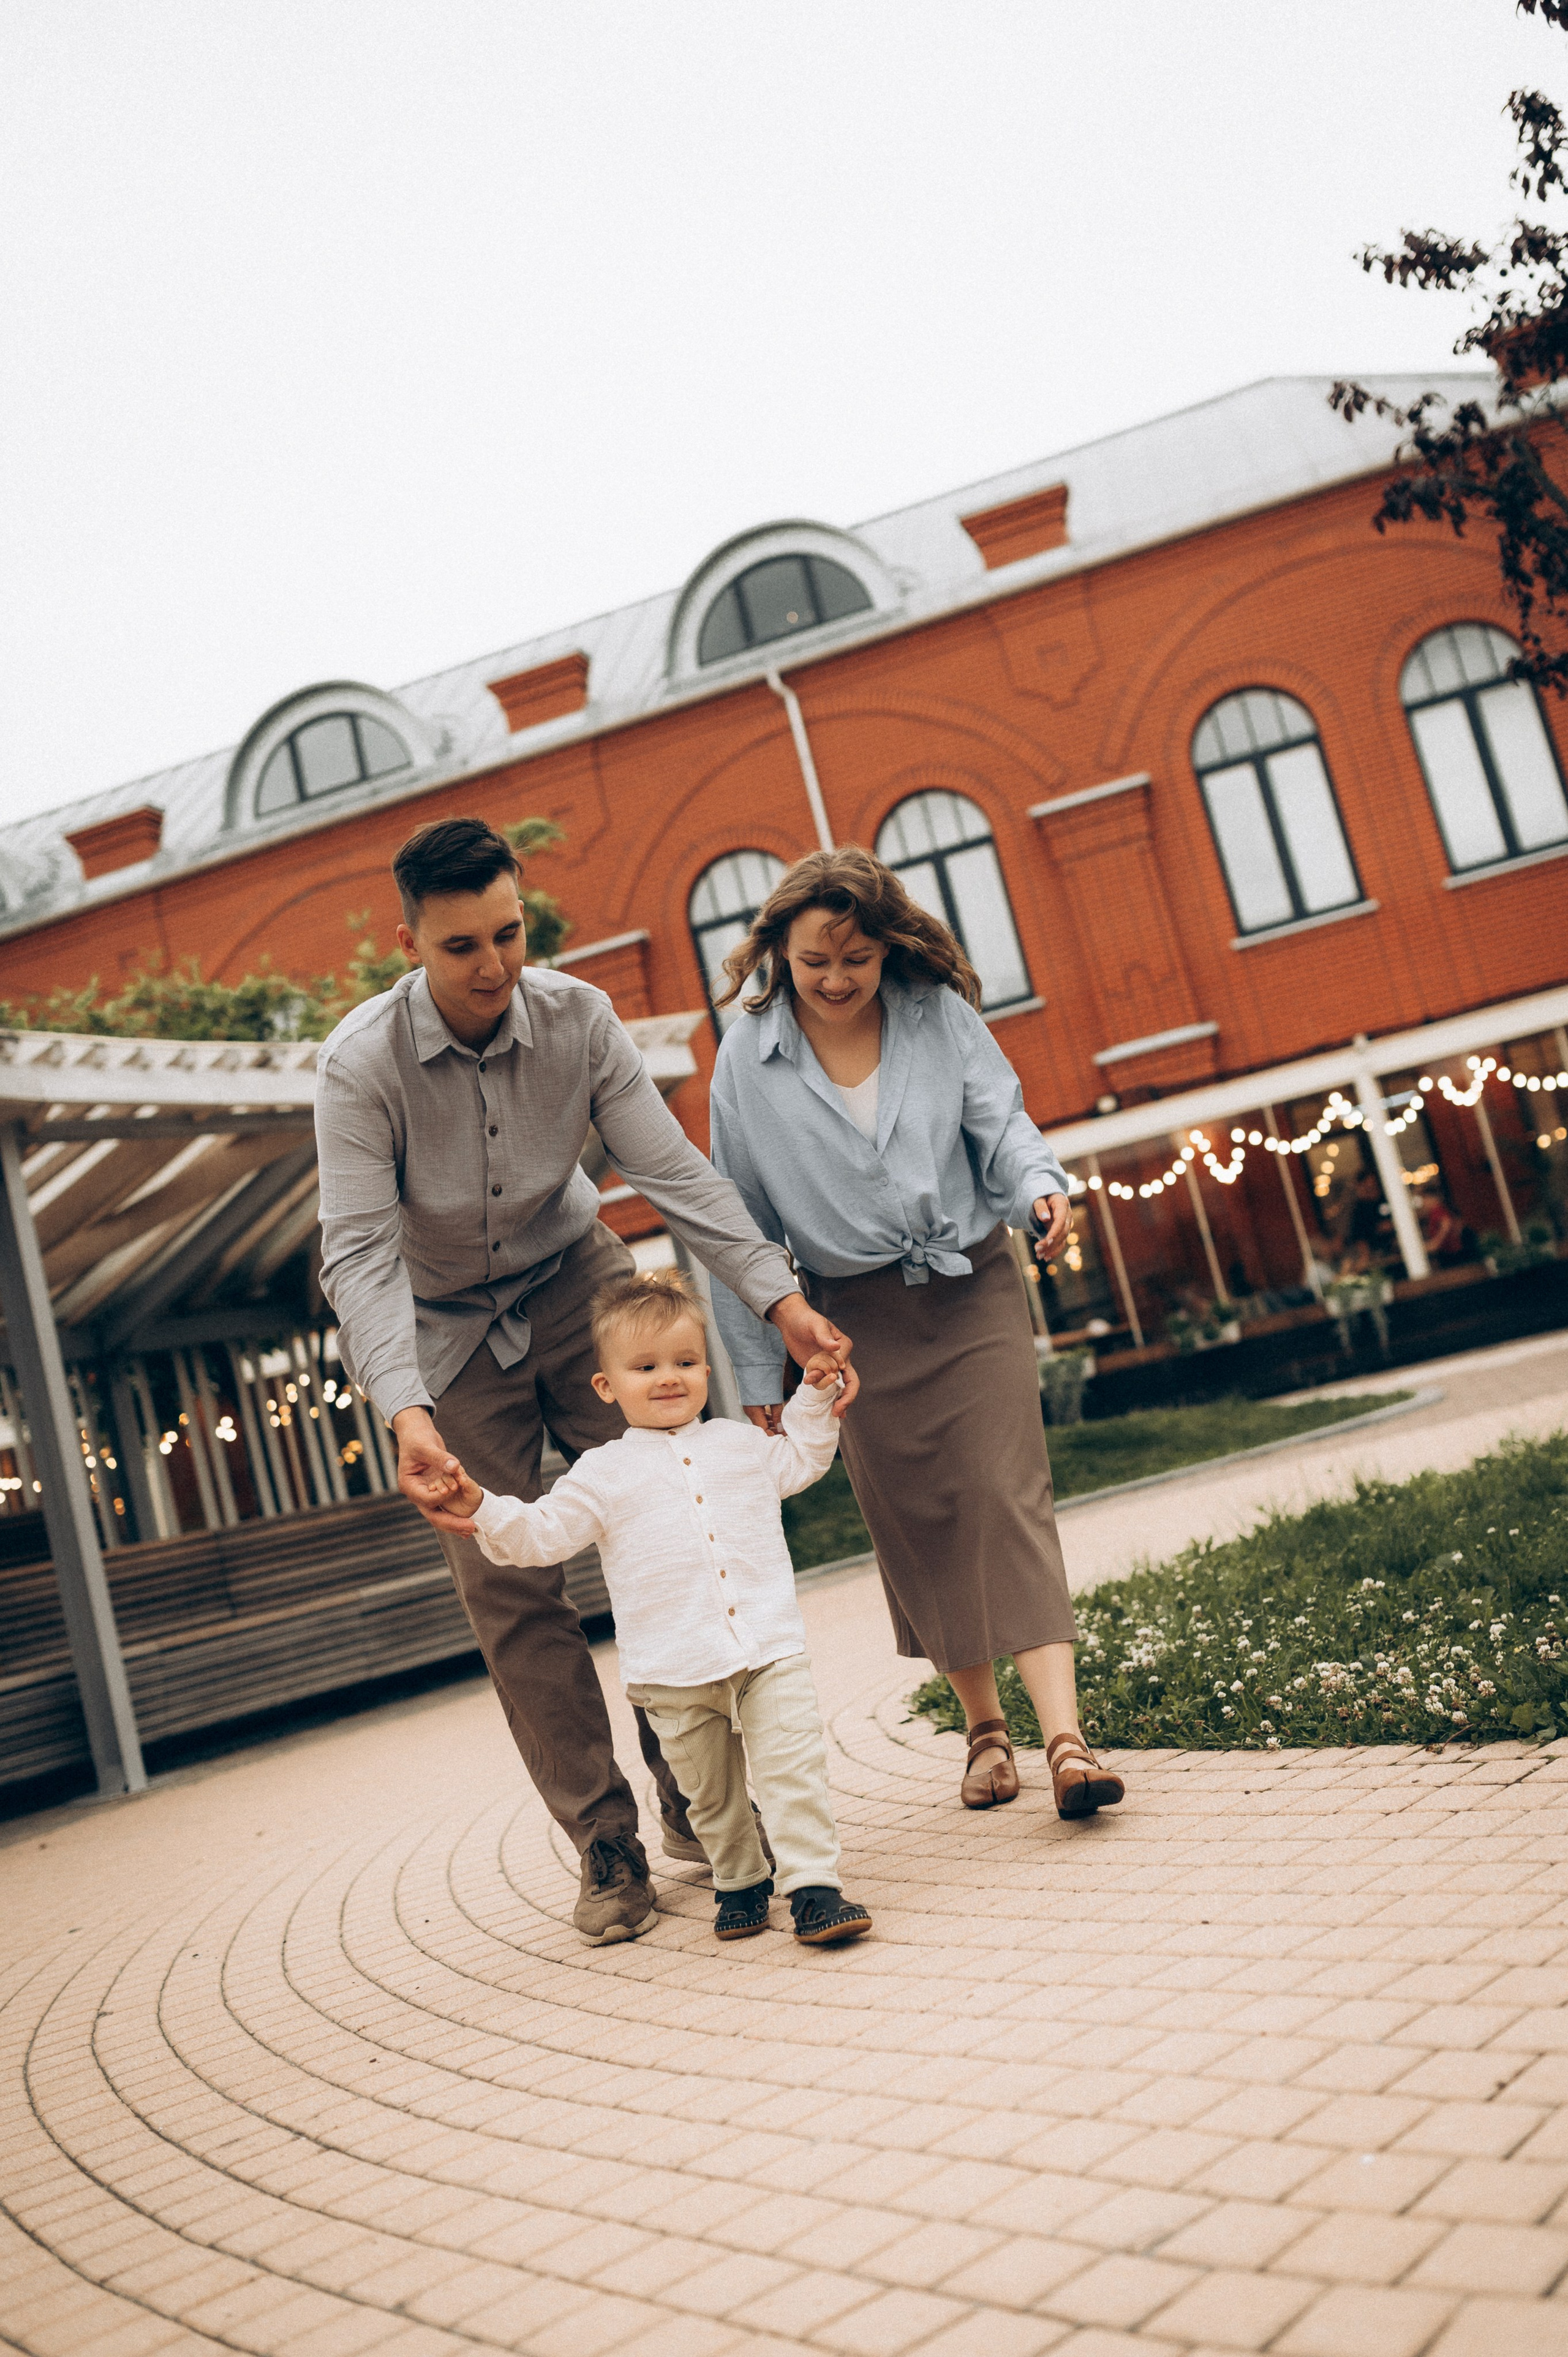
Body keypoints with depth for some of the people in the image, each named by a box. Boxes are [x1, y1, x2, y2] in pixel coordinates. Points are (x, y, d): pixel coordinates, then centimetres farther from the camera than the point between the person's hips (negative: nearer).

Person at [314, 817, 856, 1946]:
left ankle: (696, 1797, 8)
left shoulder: (578, 1017, -17)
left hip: (572, 1283, 2)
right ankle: (607, 1844, 8)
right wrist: (407, 1412, -42)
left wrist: (782, 1298, -29)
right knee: (512, 1593, -2)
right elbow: (359, 1252, -28)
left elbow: (673, 1172, -18)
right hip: (444, 1332, -2)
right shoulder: (361, 1065, -24)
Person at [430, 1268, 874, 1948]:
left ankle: (814, 1885, 1)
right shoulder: (605, 1472, 2)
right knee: (710, 1792, 12)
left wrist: (814, 1396, 22)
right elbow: (544, 1533, -3)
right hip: (674, 1672, -1)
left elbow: (799, 1462, 30)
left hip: (769, 1648, 1)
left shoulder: (741, 1443, 12)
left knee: (794, 1769, -7)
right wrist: (483, 1510, -16)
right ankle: (739, 1881, 33)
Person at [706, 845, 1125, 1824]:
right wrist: (760, 1376, 1)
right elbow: (742, 1225, 0)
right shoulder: (748, 1058, -4)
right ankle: (986, 1728, 22)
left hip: (976, 1285, 0)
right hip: (860, 1315, 1)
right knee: (916, 1521, 6)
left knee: (1009, 1496, -9)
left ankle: (1065, 1736, -13)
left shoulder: (939, 1011, -3)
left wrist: (1041, 1184, -23)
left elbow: (1001, 1120, 2)